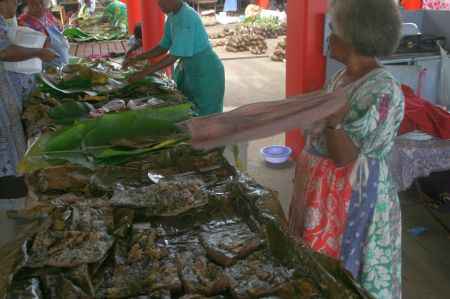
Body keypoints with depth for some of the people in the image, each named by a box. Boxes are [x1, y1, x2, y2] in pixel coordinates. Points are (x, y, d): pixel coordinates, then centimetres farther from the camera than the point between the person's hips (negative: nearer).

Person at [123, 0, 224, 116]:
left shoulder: (186, 17, -25)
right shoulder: (172, 16, 1)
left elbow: (174, 56, -28)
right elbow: (163, 47, 9)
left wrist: (145, 72, -26)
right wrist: (137, 58, 1)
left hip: (206, 73, -8)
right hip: (190, 69, 8)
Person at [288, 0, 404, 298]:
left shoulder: (382, 90, -23)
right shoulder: (344, 76, 4)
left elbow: (345, 157, -27)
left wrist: (333, 122, -41)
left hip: (351, 196, -8)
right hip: (321, 186, 9)